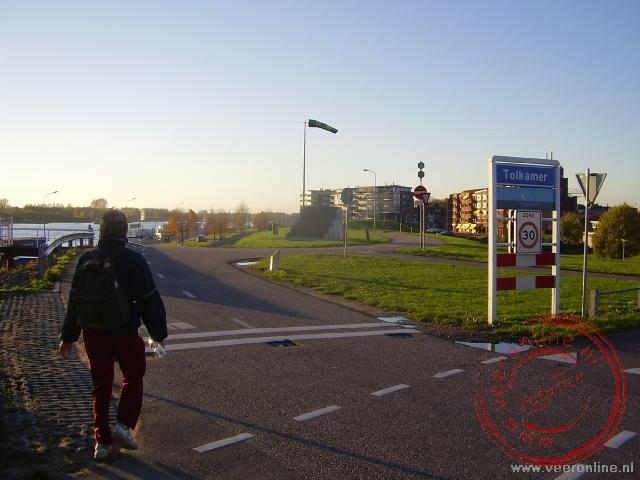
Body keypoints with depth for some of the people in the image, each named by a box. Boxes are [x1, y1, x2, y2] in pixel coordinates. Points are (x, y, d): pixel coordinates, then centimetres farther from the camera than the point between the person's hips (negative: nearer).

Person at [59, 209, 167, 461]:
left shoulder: (86, 260, -1)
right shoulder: (134, 261, -13)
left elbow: (75, 300, 4)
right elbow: (150, 300, -10)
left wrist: (68, 336, 13)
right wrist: (158, 333, 0)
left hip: (94, 334, 4)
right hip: (125, 333, -3)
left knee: (101, 387, 14)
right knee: (133, 379, 18)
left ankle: (102, 442, 20)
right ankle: (123, 426, 4)